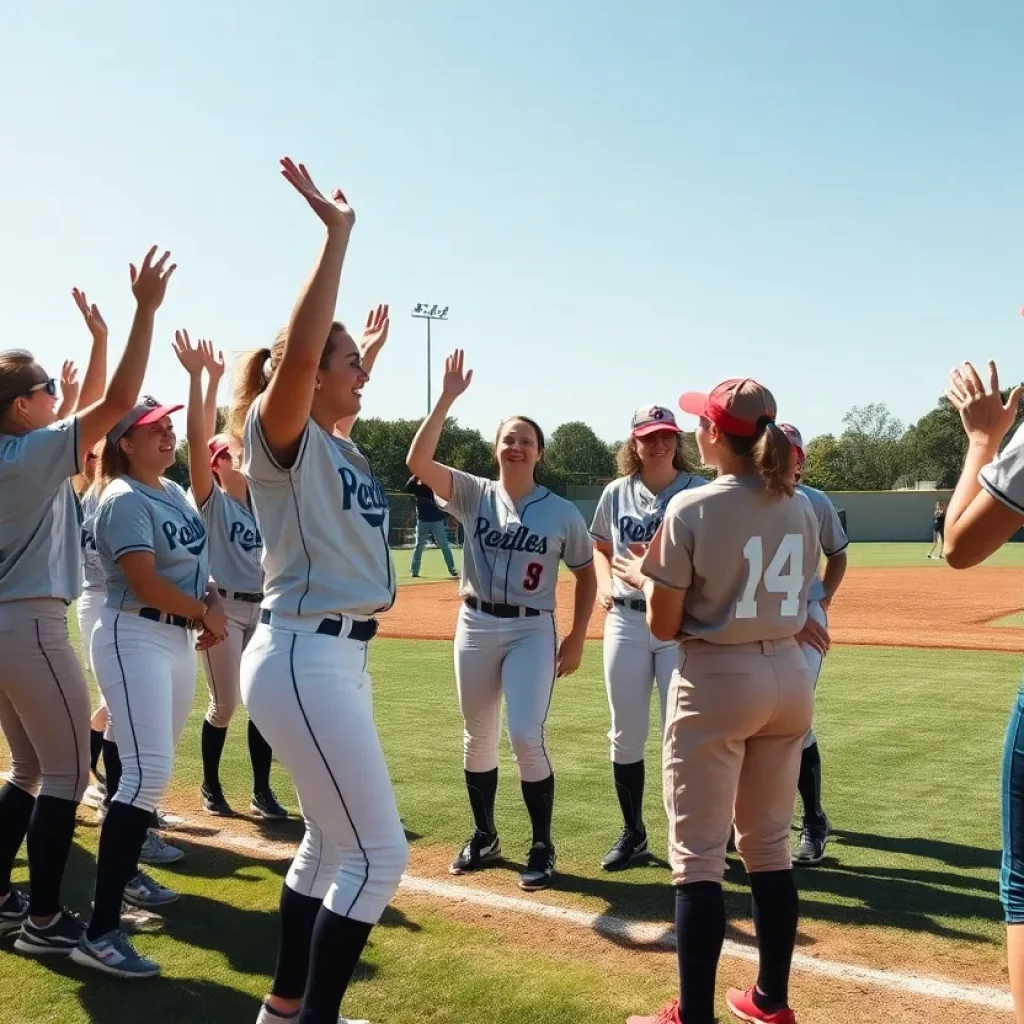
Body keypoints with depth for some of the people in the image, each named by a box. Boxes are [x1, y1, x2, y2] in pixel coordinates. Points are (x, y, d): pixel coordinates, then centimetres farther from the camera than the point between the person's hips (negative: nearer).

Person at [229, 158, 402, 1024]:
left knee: (330, 845, 18)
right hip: (304, 659, -10)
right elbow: (294, 352, -28)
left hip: (342, 657, 10)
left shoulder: (340, 446, 13)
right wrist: (336, 231, -25)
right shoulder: (280, 437, -11)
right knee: (377, 853, -6)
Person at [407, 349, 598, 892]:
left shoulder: (562, 513, -3)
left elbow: (585, 574, 6)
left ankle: (542, 847, 6)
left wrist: (577, 637, -1)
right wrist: (446, 399, -20)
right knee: (479, 738, 12)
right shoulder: (474, 495, -1)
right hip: (475, 626, 3)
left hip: (532, 631, -2)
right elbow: (418, 462, -15)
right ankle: (484, 837, 30)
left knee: (527, 737, -11)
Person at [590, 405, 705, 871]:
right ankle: (632, 833, 25)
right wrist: (604, 583, 1)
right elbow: (600, 548, 20)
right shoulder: (617, 493, 5)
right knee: (626, 736, 10)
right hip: (626, 622, 3)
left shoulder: (698, 492, -6)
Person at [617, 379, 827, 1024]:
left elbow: (664, 626, -10)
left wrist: (645, 577, 9)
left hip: (717, 684, -6)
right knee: (770, 847, 18)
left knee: (699, 855, 2)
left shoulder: (691, 510, -14)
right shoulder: (803, 509, 4)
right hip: (790, 679, 6)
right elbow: (794, 605, 12)